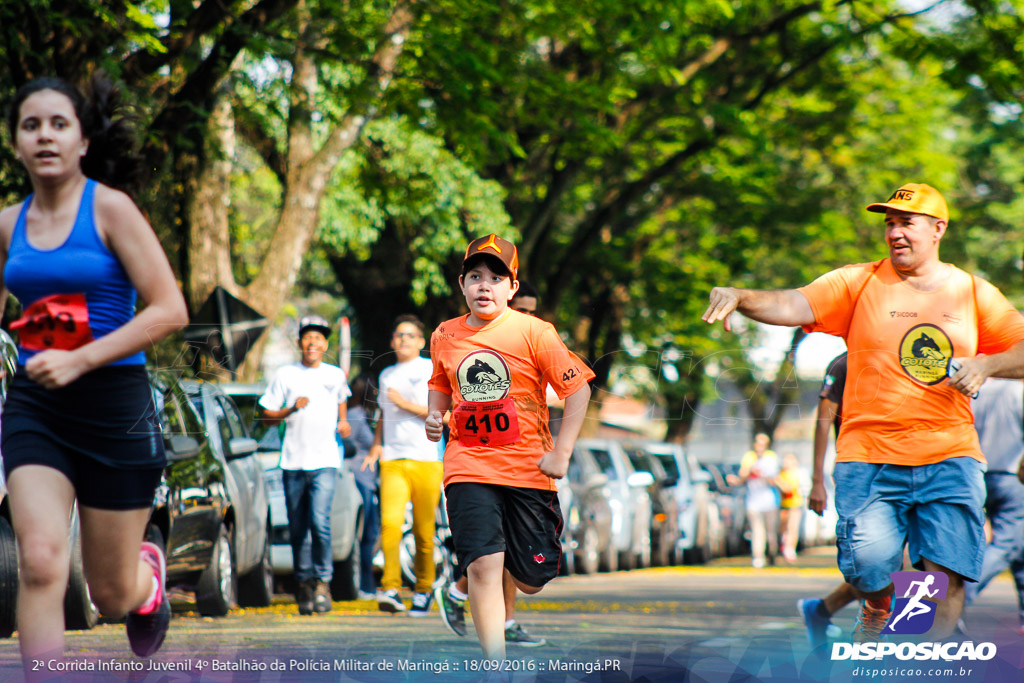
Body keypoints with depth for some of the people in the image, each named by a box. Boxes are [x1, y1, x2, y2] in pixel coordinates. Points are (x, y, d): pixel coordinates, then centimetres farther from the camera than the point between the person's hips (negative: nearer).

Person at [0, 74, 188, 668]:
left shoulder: (109, 207, -10)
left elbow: (170, 311, -17)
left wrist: (78, 361, -23)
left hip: (114, 403, -3)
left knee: (112, 595, 9)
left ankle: (149, 576, 47)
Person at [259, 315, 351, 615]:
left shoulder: (335, 375, 9)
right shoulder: (285, 375, 4)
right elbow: (267, 417, 4)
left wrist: (343, 422, 11)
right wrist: (292, 409, -13)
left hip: (325, 462, -1)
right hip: (293, 463, 1)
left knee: (320, 521, -17)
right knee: (298, 529, 5)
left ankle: (323, 582, -6)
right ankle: (304, 584, 18)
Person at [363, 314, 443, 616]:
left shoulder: (432, 370, 1)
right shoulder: (386, 375, 18)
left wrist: (405, 403, -13)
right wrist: (376, 444, 12)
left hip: (426, 461, -3)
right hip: (392, 461, 3)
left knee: (424, 531, 1)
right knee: (390, 523, -17)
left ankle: (424, 590, 16)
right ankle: (390, 588, -21)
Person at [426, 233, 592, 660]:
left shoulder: (533, 332, -6)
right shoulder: (445, 336, 5)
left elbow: (578, 389, -4)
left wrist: (561, 452, -9)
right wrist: (435, 416, 6)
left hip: (526, 469, -1)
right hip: (468, 468, 1)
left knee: (531, 580, 5)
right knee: (483, 566, -17)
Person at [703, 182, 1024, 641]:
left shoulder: (974, 293, 11)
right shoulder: (860, 282, 6)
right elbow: (792, 306, -7)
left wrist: (986, 365, -9)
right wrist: (740, 297, -26)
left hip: (950, 457, 1)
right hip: (869, 456, -1)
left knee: (947, 575, -9)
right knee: (868, 570, -11)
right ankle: (877, 609, 24)